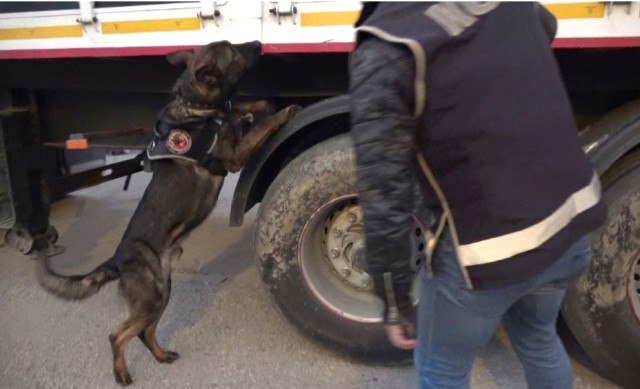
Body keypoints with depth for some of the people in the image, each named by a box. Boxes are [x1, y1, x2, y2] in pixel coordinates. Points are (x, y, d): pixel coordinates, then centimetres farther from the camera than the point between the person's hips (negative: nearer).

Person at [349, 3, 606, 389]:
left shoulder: (386, 51, -17)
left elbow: (384, 195, -19)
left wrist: (396, 301, -7)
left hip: (489, 251, -6)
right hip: (574, 221, 7)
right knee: (537, 337, 34)